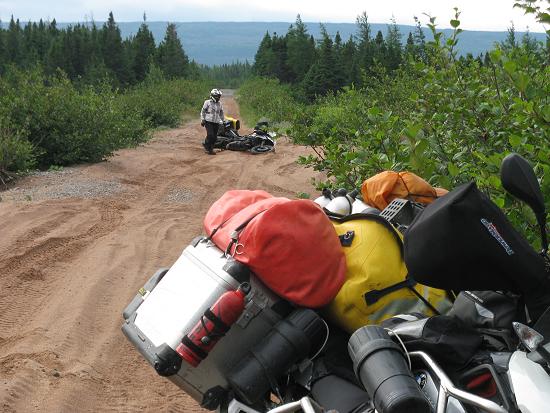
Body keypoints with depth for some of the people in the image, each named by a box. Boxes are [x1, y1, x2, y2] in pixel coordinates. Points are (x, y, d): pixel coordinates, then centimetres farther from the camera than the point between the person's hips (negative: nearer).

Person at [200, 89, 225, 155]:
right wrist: (202, 120, -5)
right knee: (210, 135, -17)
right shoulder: (207, 102, -2)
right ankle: (208, 149, -2)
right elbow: (203, 111, 1)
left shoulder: (219, 104, 13)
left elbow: (221, 113, 24)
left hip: (216, 122, 5)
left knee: (214, 137, 2)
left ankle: (211, 148, 15)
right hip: (209, 122, -5)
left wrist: (223, 121, 22)